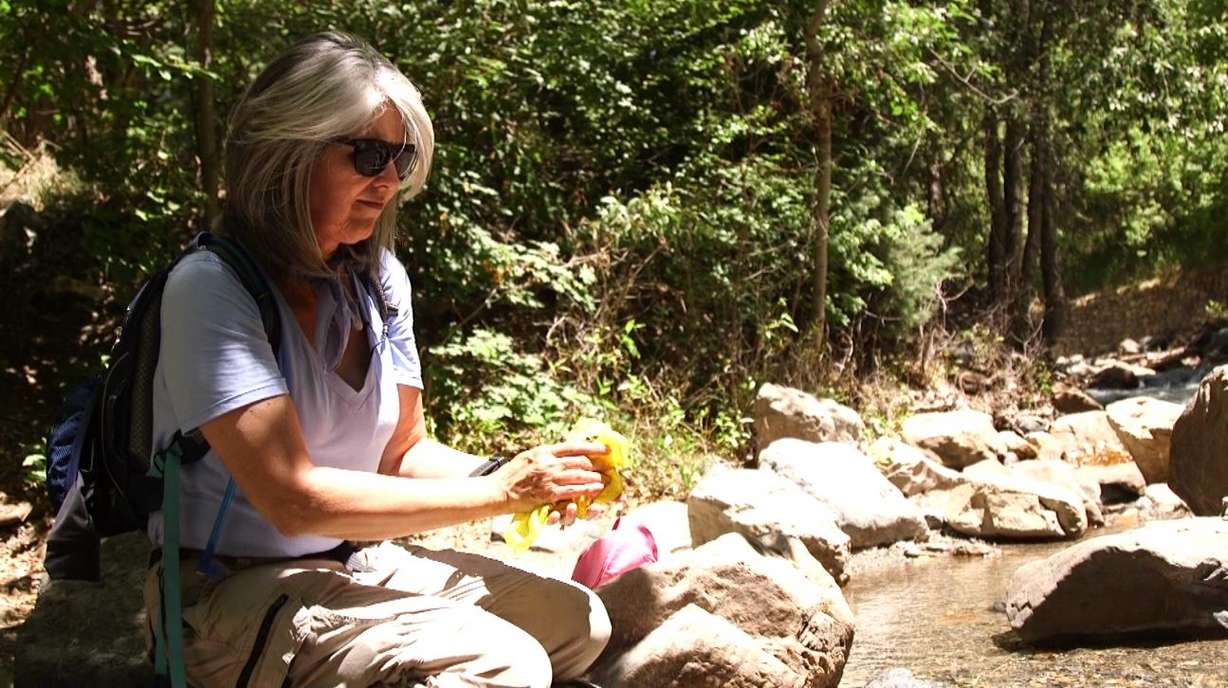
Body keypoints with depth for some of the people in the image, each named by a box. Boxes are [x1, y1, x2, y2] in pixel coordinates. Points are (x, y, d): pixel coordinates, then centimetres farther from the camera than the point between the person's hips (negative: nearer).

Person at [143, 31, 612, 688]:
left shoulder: (377, 276, 4)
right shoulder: (210, 287, -19)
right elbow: (293, 498, -25)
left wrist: (525, 475, -9)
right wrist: (497, 492, -22)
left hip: (362, 562, 8)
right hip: (239, 594, -8)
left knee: (578, 622, 1)